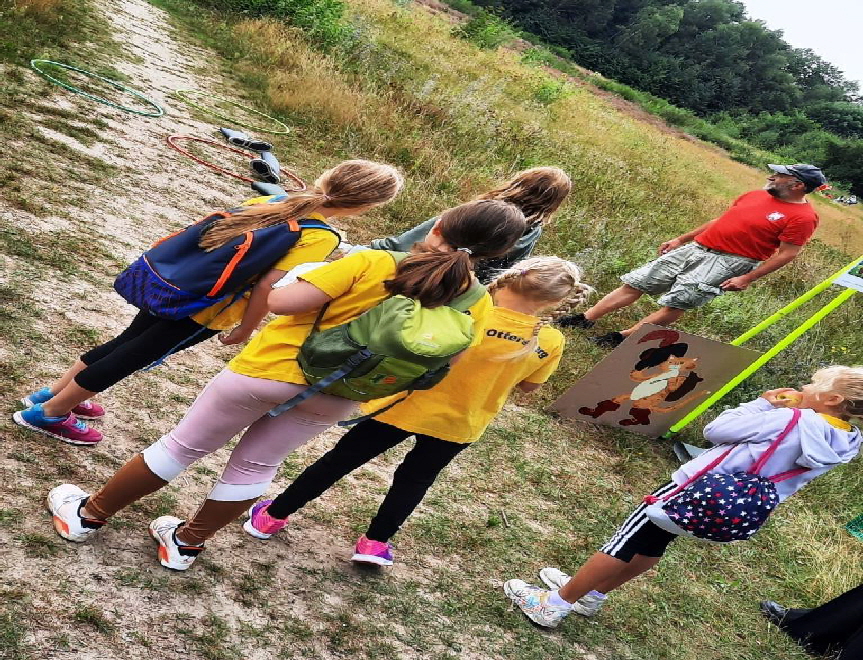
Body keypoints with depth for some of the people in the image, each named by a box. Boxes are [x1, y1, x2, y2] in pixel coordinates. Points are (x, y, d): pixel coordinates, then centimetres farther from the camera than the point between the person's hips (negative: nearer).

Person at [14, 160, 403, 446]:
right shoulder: (320, 239, -20)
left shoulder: (272, 201, 2)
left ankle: (52, 393, 42)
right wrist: (245, 330, -10)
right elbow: (266, 286, -26)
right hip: (202, 314, -7)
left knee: (125, 342, 26)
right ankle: (49, 414, 27)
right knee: (128, 359, 11)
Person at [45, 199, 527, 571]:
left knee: (183, 447, 14)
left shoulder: (371, 264, -23)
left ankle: (88, 515, 31)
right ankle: (187, 543, 40)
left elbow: (280, 302, -23)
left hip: (271, 369, -3)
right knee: (256, 466, 26)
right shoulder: (476, 305, -13)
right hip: (332, 399, 3)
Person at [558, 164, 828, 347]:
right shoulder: (756, 196, 12)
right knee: (634, 283, 2)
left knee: (677, 302, -19)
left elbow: (787, 254, -12)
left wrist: (747, 279, -18)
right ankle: (584, 320, 6)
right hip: (697, 247, 7)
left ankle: (622, 337, -10)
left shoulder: (803, 216, -9)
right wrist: (681, 239, 20)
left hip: (729, 261, -7)